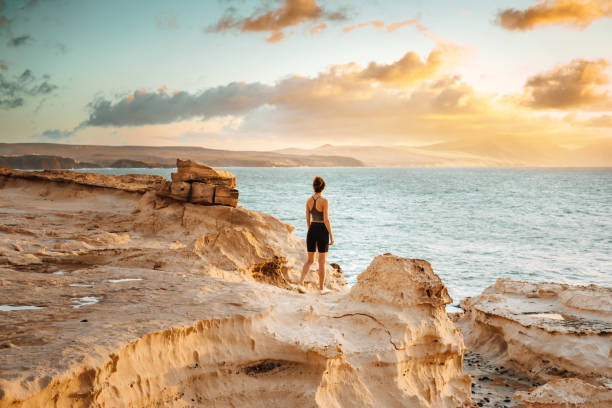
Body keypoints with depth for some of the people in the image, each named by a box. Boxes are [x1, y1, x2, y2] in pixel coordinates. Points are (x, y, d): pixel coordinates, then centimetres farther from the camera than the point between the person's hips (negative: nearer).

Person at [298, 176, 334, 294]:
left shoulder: (309, 201, 3)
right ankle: (322, 288, 14)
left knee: (310, 260, 12)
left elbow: (308, 219, 9)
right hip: (322, 231, -5)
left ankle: (300, 283, -5)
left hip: (312, 231, 5)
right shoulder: (324, 201, -13)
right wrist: (331, 235, -9)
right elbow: (326, 220, -17)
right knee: (322, 261, 7)